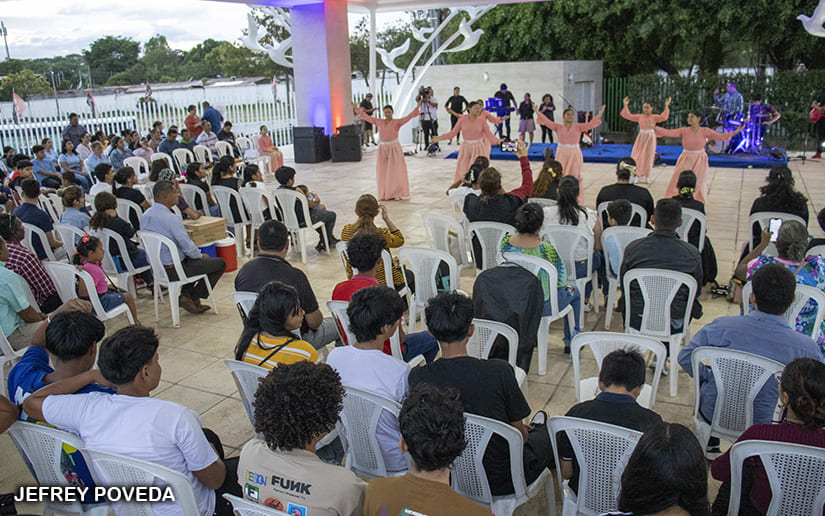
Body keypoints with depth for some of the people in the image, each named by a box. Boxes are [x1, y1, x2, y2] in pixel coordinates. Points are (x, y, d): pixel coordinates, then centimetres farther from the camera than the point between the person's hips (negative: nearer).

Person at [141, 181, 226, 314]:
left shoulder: (146, 215, 2)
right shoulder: (171, 219, -26)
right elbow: (188, 247, -22)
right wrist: (201, 256, 1)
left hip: (155, 267, 9)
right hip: (173, 270, -9)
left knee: (192, 259, 34)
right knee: (220, 263, 3)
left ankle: (186, 294, 22)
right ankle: (194, 297, 8)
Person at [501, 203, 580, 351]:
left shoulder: (506, 241, -17)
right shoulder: (547, 248, -29)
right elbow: (561, 280, -16)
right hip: (540, 306, -5)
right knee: (574, 292, 27)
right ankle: (571, 341, 40)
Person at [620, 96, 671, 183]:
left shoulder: (654, 117, -3)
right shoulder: (639, 117, 5)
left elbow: (663, 117, -20)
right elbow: (627, 115, 4)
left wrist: (666, 106, -26)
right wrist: (625, 105, -3)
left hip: (650, 138, -3)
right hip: (641, 137, 3)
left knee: (647, 157, 2)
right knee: (637, 157, 0)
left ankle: (646, 177, 13)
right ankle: (638, 176, 11)